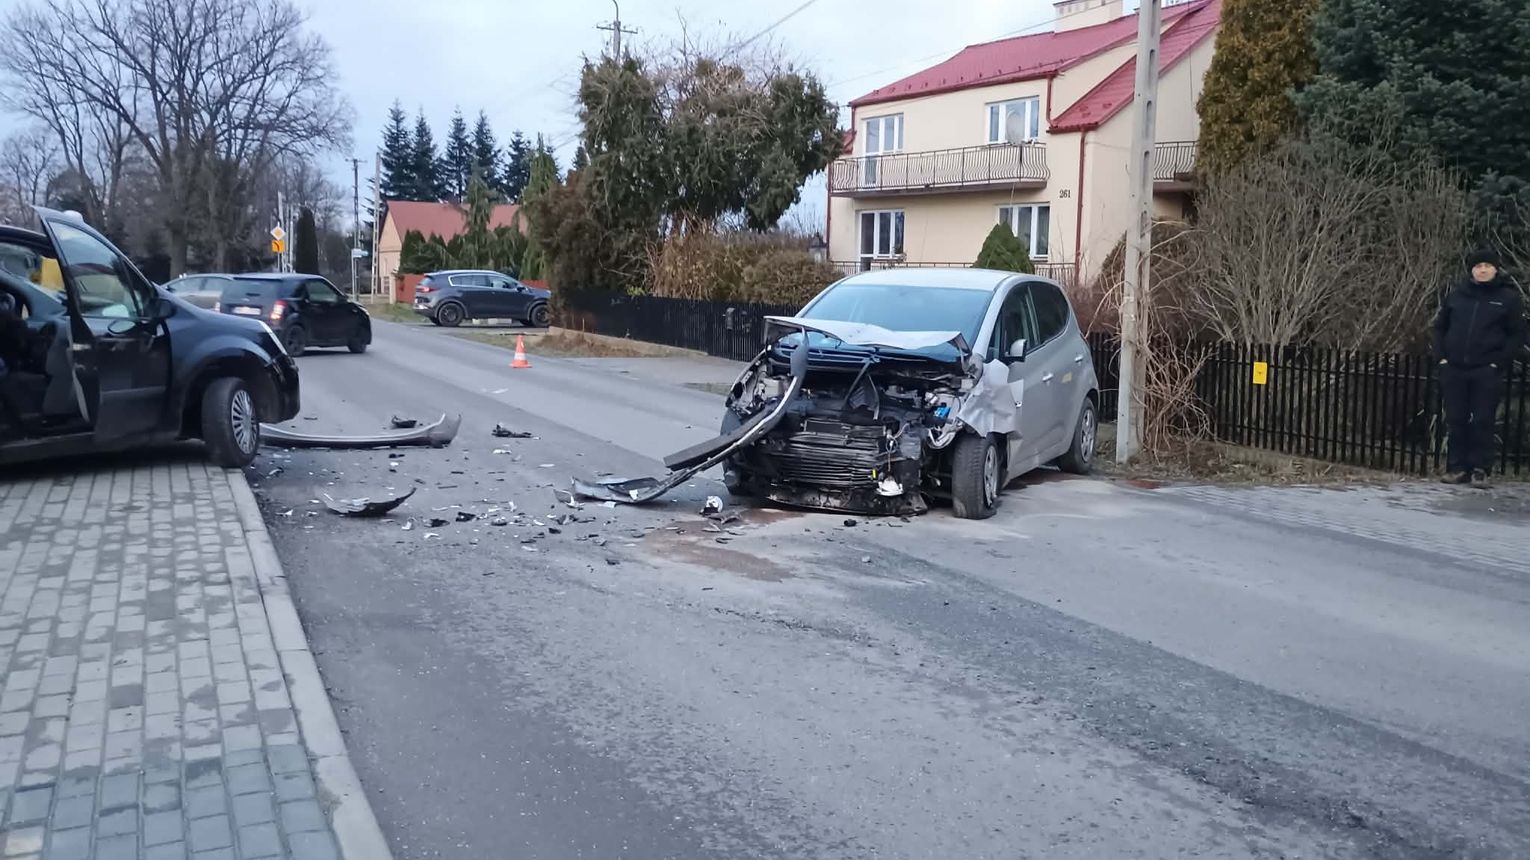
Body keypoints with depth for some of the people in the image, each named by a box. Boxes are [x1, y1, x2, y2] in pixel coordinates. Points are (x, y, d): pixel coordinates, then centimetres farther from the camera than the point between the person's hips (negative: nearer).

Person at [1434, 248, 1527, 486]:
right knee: (1455, 421, 5)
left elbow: (1517, 335, 0)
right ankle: (1458, 467, 12)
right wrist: (1441, 357, 4)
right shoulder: (1456, 295, 9)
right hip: (1454, 369, 3)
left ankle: (1480, 469, 4)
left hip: (1487, 372, -3)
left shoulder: (1509, 298, 1)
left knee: (1483, 421, -2)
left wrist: (1499, 363, -9)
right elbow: (1440, 327, 15)